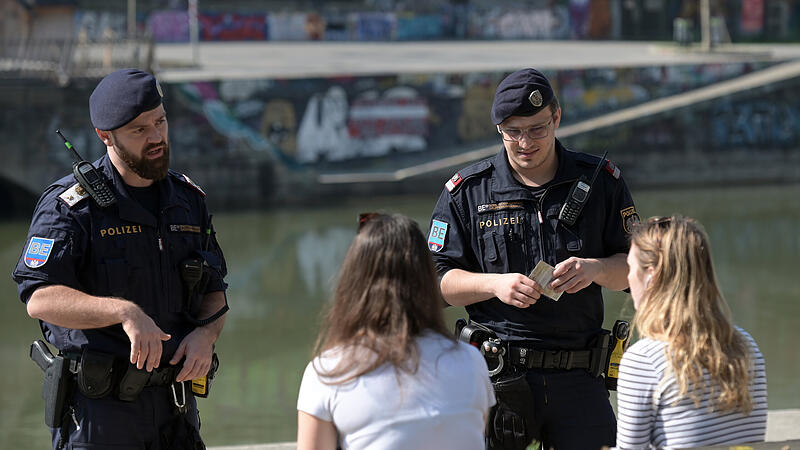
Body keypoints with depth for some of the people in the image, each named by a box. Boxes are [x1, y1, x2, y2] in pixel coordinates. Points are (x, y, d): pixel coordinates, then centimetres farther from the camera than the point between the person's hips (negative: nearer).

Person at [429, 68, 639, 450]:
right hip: (498, 374, -1)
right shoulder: (467, 191, 4)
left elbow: (636, 267, 9)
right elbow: (438, 280, 4)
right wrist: (495, 284, -14)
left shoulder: (599, 181, 7)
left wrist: (595, 269, -12)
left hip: (578, 378, 1)